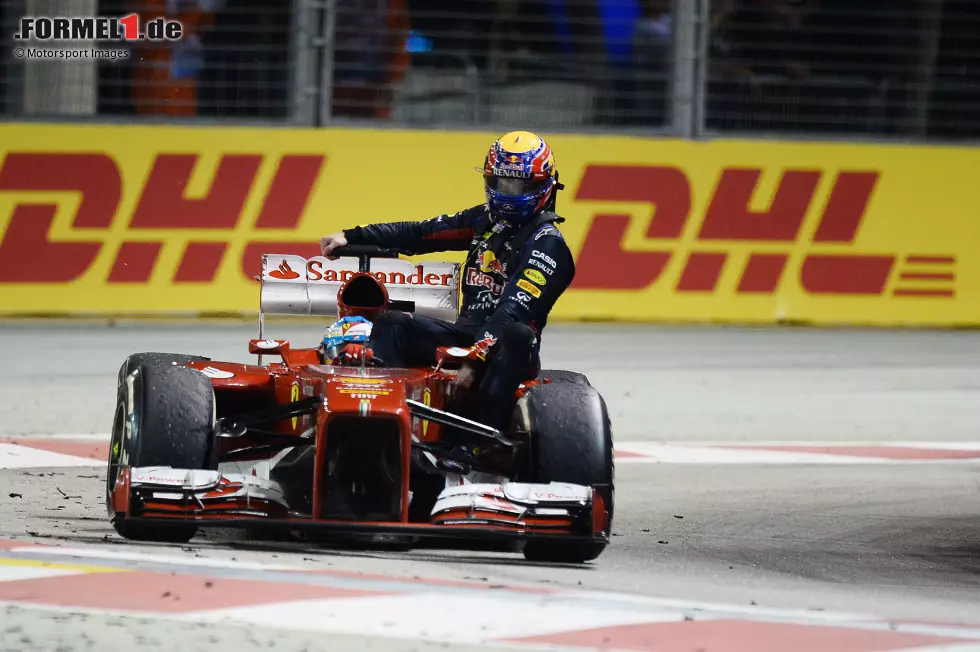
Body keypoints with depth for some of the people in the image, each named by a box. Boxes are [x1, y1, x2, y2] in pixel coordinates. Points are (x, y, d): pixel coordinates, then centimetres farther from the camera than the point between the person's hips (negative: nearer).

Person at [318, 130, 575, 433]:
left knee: (518, 335, -40)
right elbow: (419, 234, 14)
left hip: (505, 346, -7)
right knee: (391, 324, -12)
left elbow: (514, 311, -22)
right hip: (466, 332, 7)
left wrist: (477, 357, -35)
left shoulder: (547, 244, -9)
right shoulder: (485, 219, 14)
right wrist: (351, 237, 5)